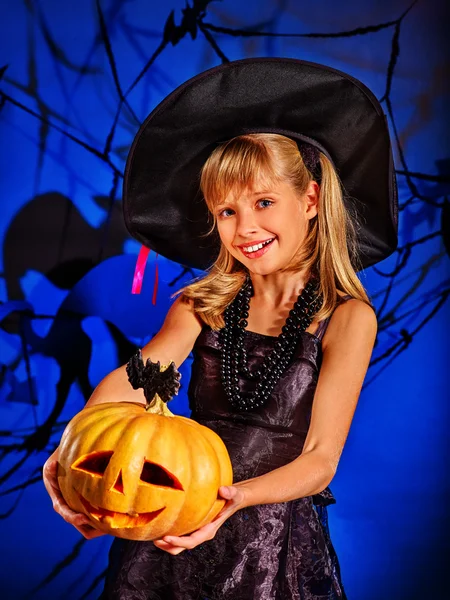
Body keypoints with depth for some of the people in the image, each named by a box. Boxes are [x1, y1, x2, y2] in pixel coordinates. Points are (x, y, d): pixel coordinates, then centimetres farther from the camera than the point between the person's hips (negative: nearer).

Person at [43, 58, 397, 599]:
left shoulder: (347, 318, -8)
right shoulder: (202, 304, 2)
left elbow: (321, 459, -13)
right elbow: (135, 375, -16)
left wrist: (238, 496, -32)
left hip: (275, 539, -2)